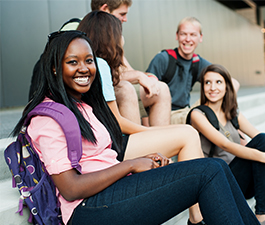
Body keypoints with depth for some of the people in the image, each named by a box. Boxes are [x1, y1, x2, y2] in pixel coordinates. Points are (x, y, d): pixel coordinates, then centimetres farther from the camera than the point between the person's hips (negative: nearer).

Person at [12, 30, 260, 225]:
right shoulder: (48, 117, -9)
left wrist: (143, 160, 1)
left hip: (114, 187, 9)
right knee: (208, 172, -18)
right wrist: (130, 165, -11)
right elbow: (70, 189, -16)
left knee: (217, 166, -4)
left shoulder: (85, 106, 20)